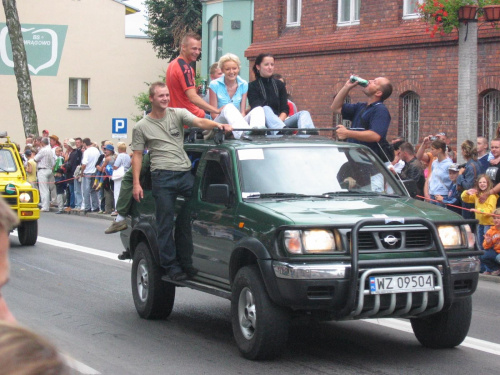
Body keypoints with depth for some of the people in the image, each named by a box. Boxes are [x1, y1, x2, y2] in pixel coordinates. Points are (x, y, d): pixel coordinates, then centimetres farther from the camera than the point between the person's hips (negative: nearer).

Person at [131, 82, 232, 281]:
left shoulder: (178, 114, 10)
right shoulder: (142, 127, 8)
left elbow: (199, 122, -5)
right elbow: (137, 156, 7)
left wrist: (218, 125, -25)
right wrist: (136, 183, -2)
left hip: (185, 174, 2)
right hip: (162, 177, -2)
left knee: (186, 222, 4)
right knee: (165, 225, -1)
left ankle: (186, 262, 14)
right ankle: (171, 266, 4)